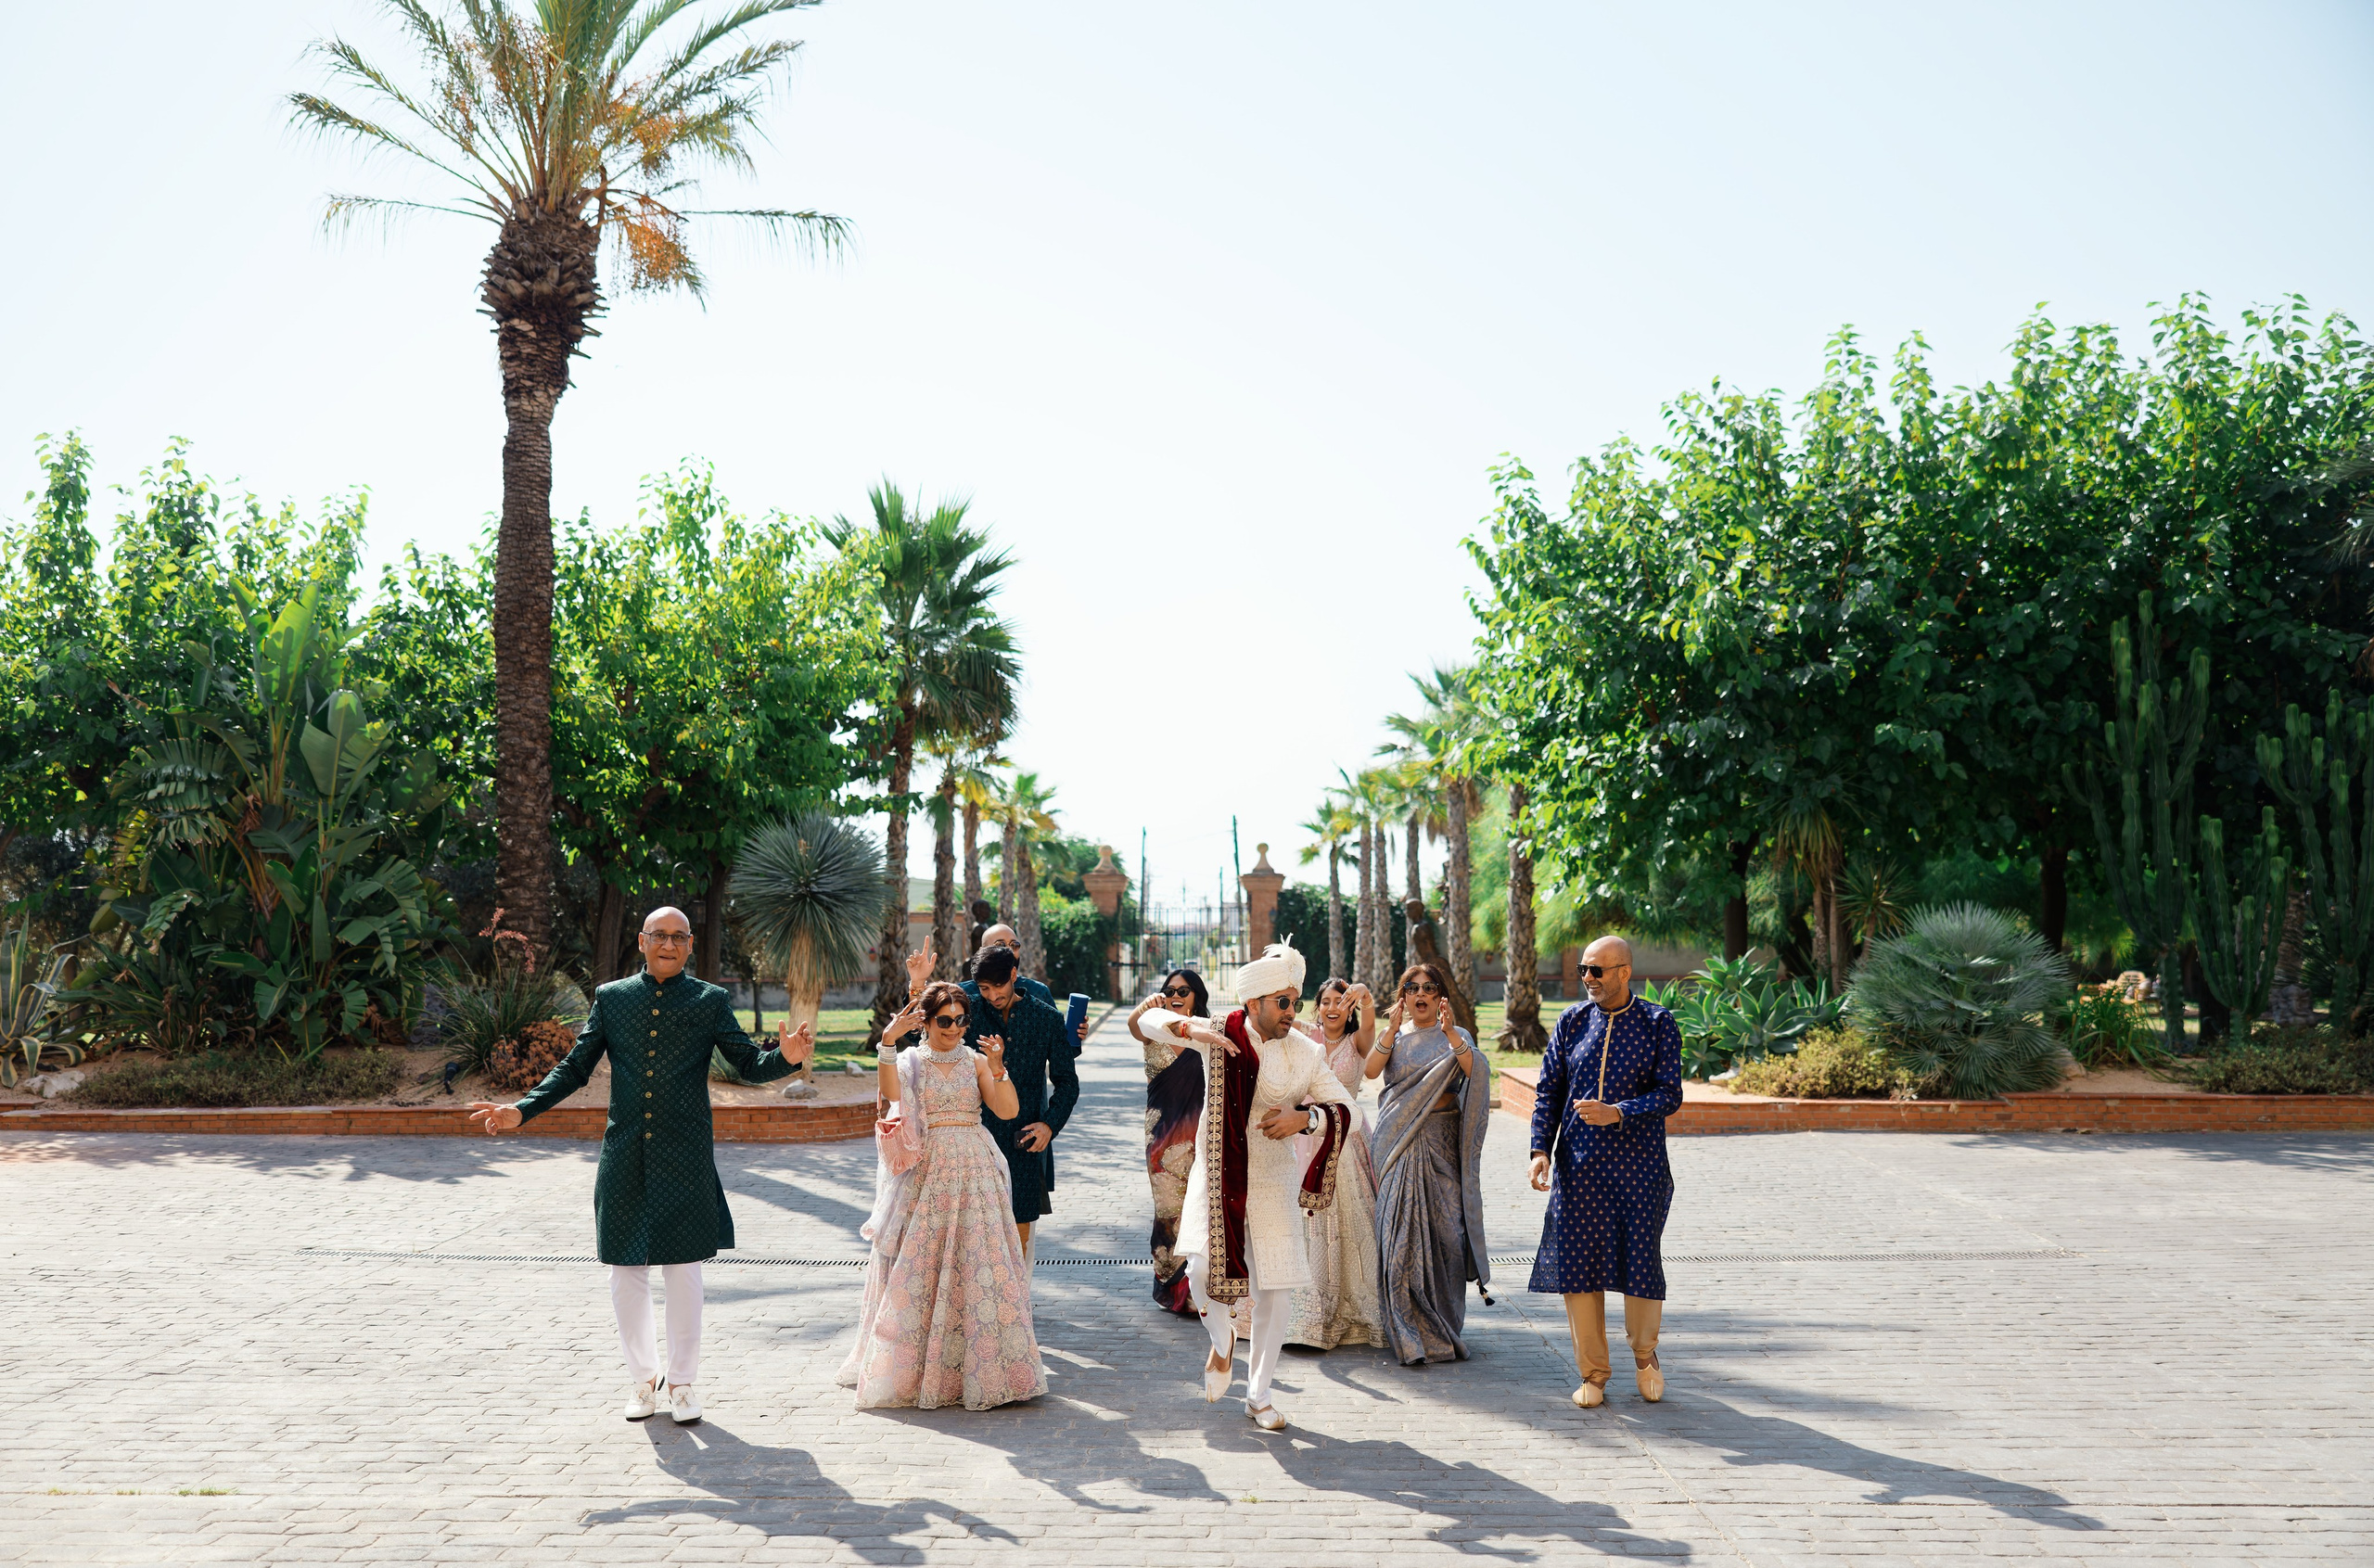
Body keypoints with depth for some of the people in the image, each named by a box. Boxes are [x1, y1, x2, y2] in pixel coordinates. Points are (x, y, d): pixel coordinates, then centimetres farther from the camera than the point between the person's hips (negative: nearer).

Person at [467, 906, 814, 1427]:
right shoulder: (611, 998, 7)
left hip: (684, 1159, -2)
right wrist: (521, 1110, -2)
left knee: (683, 1269, 4)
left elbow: (747, 1063, 2)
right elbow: (574, 1068, 9)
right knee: (626, 1272, 7)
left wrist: (785, 1057, -20)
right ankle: (641, 1377, 25)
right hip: (624, 1157, 2)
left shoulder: (710, 1001, 4)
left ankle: (683, 1382, 19)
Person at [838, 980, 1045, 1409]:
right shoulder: (909, 1062, 6)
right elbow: (891, 1092, -18)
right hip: (926, 1173, -1)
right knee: (922, 1267, -1)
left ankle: (981, 1368, 6)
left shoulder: (976, 1062, 10)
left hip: (975, 1172, 1)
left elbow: (1008, 1110, -2)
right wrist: (888, 1041, -28)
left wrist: (997, 1067, -15)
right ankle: (916, 1368, 9)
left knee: (979, 1265, -2)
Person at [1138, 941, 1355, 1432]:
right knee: (1204, 1269, -20)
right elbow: (1150, 1020, -7)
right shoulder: (1222, 1037, -6)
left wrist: (1305, 1118, -19)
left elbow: (1345, 1108, 1)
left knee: (1278, 1290, 1)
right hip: (1217, 1177, -2)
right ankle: (1222, 1340, 16)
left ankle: (1258, 1395, 21)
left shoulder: (1304, 1052, -2)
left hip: (1273, 1182, 2)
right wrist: (1189, 1029, -28)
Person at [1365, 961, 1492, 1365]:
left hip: (1440, 1143, -1)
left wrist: (1449, 1031, -26)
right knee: (1398, 1229, -4)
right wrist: (1392, 1030, -18)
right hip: (1397, 1141, 1)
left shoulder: (1454, 1037, 7)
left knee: (1443, 1226, -3)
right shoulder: (1394, 1035, 11)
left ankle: (1442, 1324, 11)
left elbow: (1476, 1069, -14)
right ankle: (1409, 1329, 3)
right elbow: (1371, 1070, -8)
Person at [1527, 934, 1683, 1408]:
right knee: (1579, 1266, 2)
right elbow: (1549, 1091, 8)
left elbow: (1669, 1096, -6)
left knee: (1642, 1262, 2)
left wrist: (1618, 1112, -21)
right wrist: (1540, 1149, -4)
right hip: (1578, 1166, 2)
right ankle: (1593, 1373, 17)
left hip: (1639, 1165, -2)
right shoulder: (1572, 1021, 6)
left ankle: (1644, 1354, 30)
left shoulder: (1657, 1023, -1)